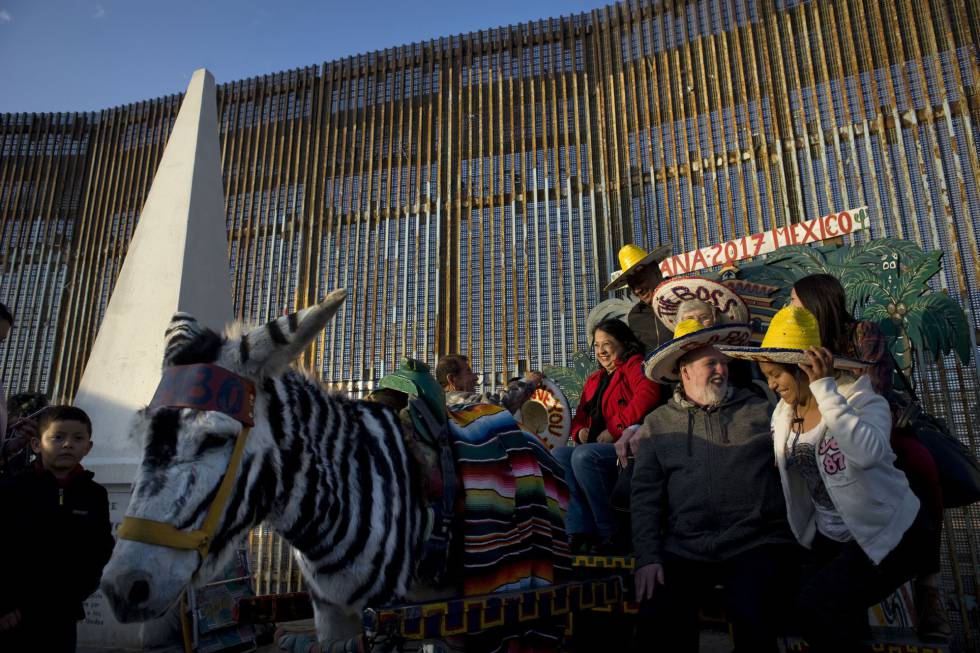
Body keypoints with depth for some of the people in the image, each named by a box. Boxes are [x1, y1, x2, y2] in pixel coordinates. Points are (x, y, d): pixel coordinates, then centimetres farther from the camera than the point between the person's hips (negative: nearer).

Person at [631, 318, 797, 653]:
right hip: (685, 548, 0)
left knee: (752, 618, -25)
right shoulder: (658, 423, 10)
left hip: (758, 542, 0)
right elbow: (645, 496, 6)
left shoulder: (761, 408, 11)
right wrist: (647, 558, -3)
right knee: (657, 619, -21)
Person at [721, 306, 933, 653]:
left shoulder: (864, 401, -19)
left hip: (888, 536, -6)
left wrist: (825, 390, -39)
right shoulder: (784, 412, -1)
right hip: (829, 537, 6)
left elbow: (868, 453, -41)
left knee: (816, 607, -19)